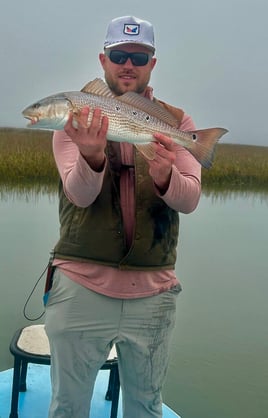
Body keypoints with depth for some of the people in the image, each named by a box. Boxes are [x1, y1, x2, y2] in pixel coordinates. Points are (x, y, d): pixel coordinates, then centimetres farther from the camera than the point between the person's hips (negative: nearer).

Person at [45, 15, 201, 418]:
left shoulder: (177, 122, 5)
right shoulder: (77, 116, 1)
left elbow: (190, 199, -7)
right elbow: (79, 195, -13)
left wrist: (165, 176, -30)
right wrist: (92, 155, -34)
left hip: (154, 291, 2)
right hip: (82, 285, -1)